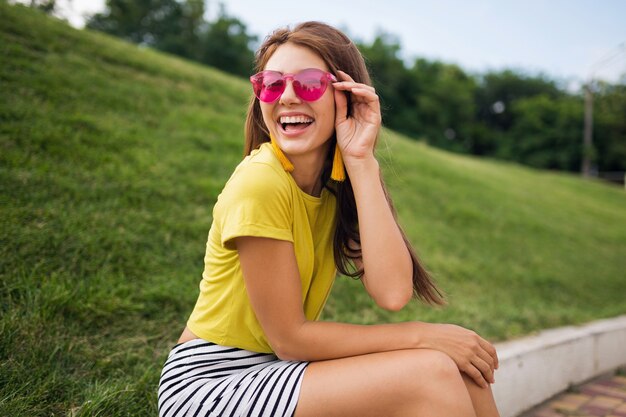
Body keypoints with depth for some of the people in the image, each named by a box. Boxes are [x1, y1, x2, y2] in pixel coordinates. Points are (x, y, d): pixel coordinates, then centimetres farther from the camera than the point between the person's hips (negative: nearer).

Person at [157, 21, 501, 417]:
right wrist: (424, 336, -16)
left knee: (463, 372, -9)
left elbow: (392, 292, -18)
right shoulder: (260, 180, -21)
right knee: (429, 374, -21)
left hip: (278, 369, 6)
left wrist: (360, 160, -20)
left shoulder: (341, 183, -1)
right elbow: (288, 338, -18)